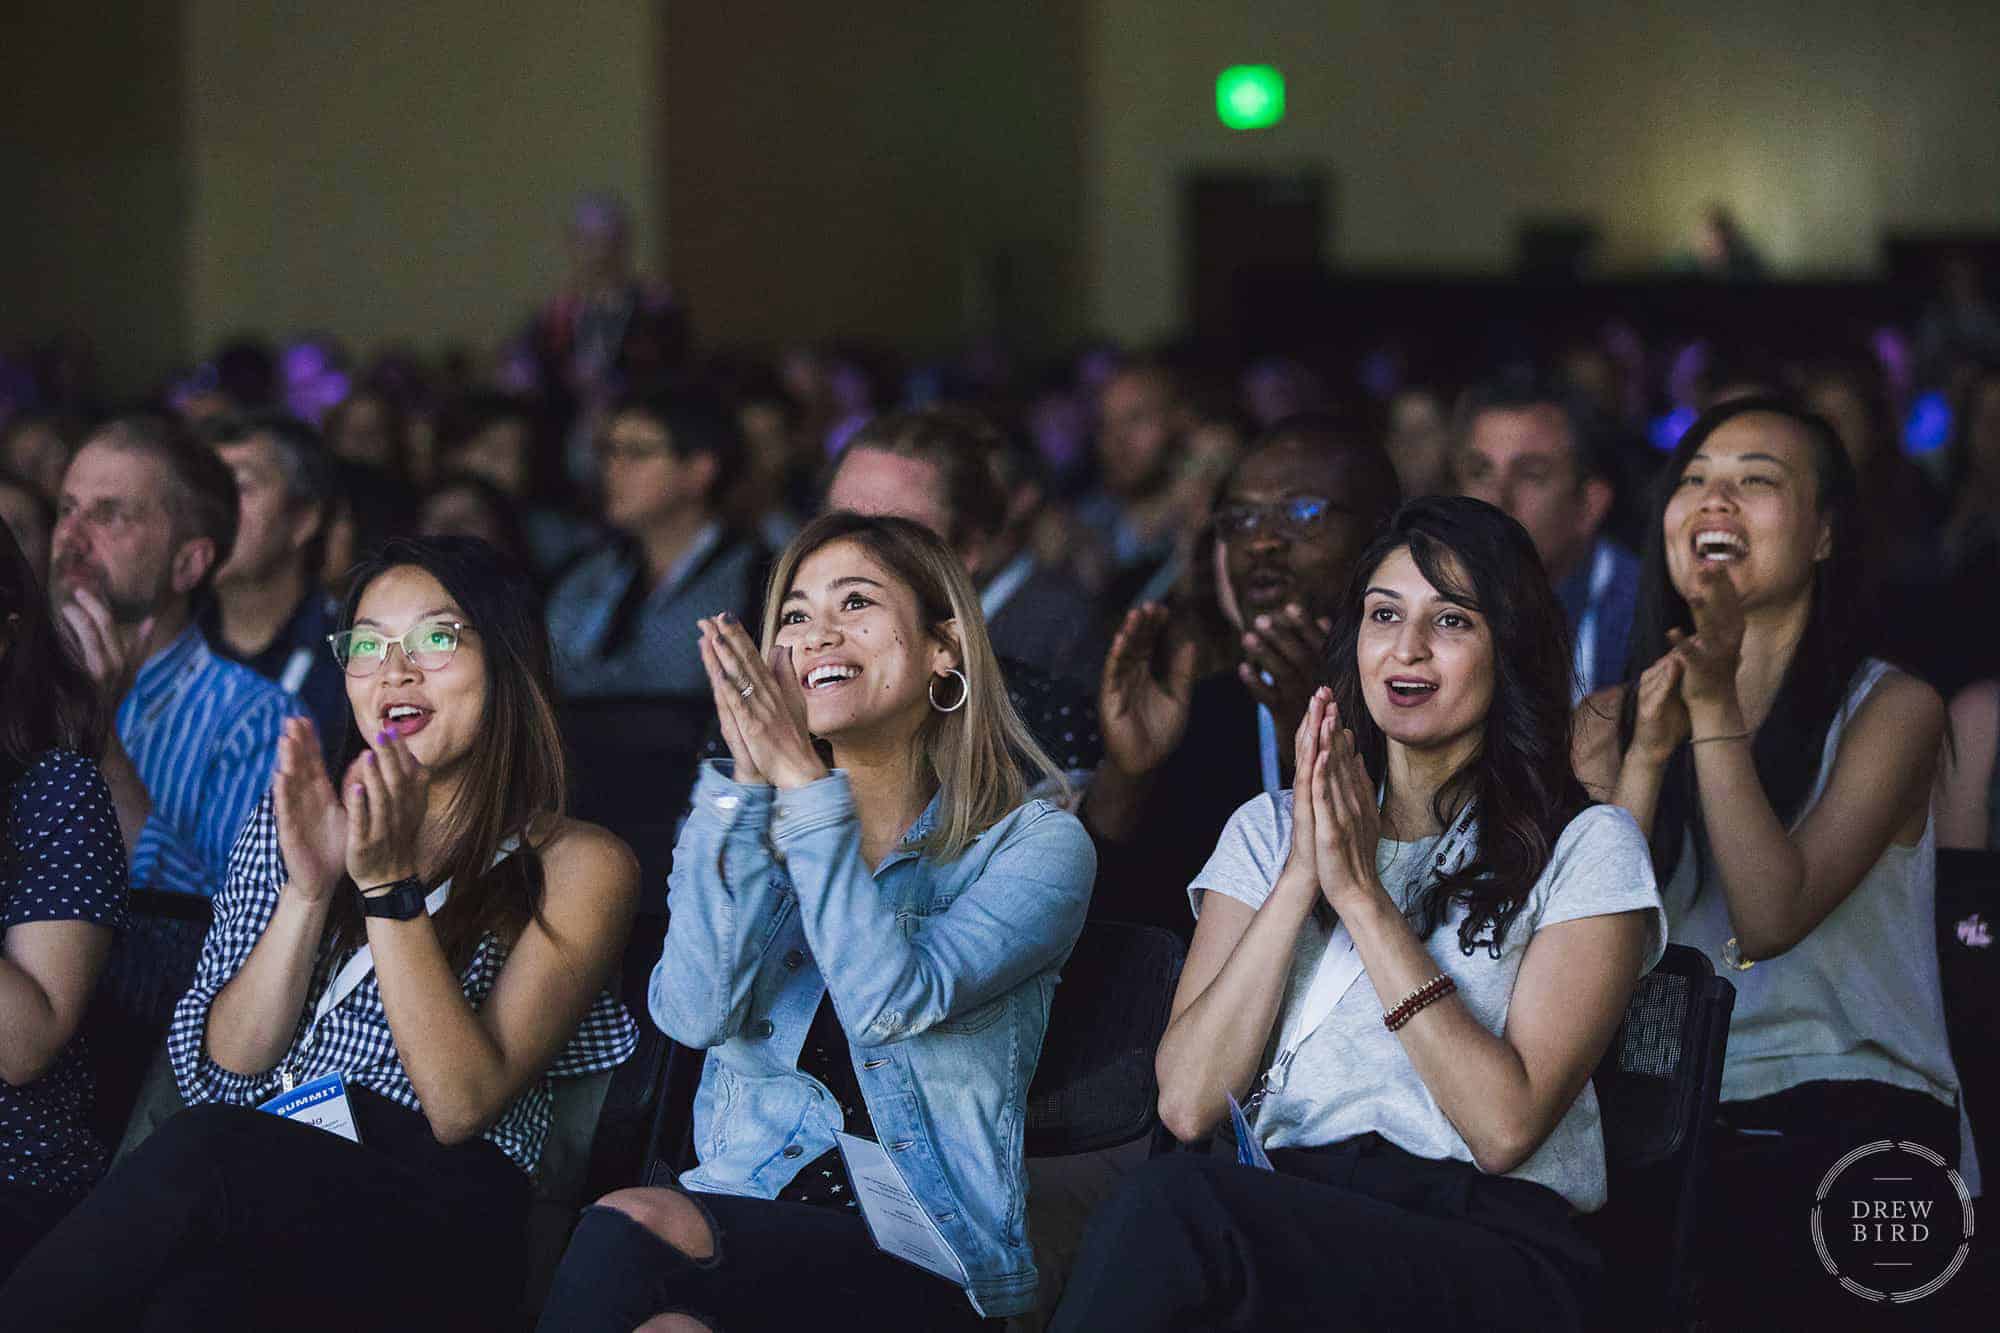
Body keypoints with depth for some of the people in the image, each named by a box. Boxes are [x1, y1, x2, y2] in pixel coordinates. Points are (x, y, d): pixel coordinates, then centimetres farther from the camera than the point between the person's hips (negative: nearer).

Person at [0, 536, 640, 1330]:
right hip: (260, 1181, 3)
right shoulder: (300, 821, 18)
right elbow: (223, 1069, 7)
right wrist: (309, 889, -7)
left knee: (198, 1160, -31)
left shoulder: (575, 868, 5)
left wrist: (390, 885, -14)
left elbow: (462, 1107, -7)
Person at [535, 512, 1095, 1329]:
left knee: (634, 1227, -31)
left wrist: (801, 780, -13)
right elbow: (695, 1012, -3)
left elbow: (894, 1002, -15)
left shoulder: (1034, 845, 4)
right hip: (744, 1224, 3)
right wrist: (747, 783, -6)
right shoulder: (757, 829, 17)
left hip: (925, 1256, -3)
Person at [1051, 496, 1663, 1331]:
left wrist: (1361, 891, -8)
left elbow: (1505, 1128, -9)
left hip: (1490, 1251, -3)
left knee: (1174, 1206, -33)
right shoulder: (1268, 830, 18)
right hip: (1285, 1212, 3)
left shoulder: (1585, 848, 7)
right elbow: (1187, 1104, 4)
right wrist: (1300, 879, -4)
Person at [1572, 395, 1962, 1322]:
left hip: (1850, 1109, -3)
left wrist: (1716, 708, -13)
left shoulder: (1890, 709, 3)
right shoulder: (1610, 719, 14)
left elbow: (1770, 919, -10)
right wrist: (1646, 756, -8)